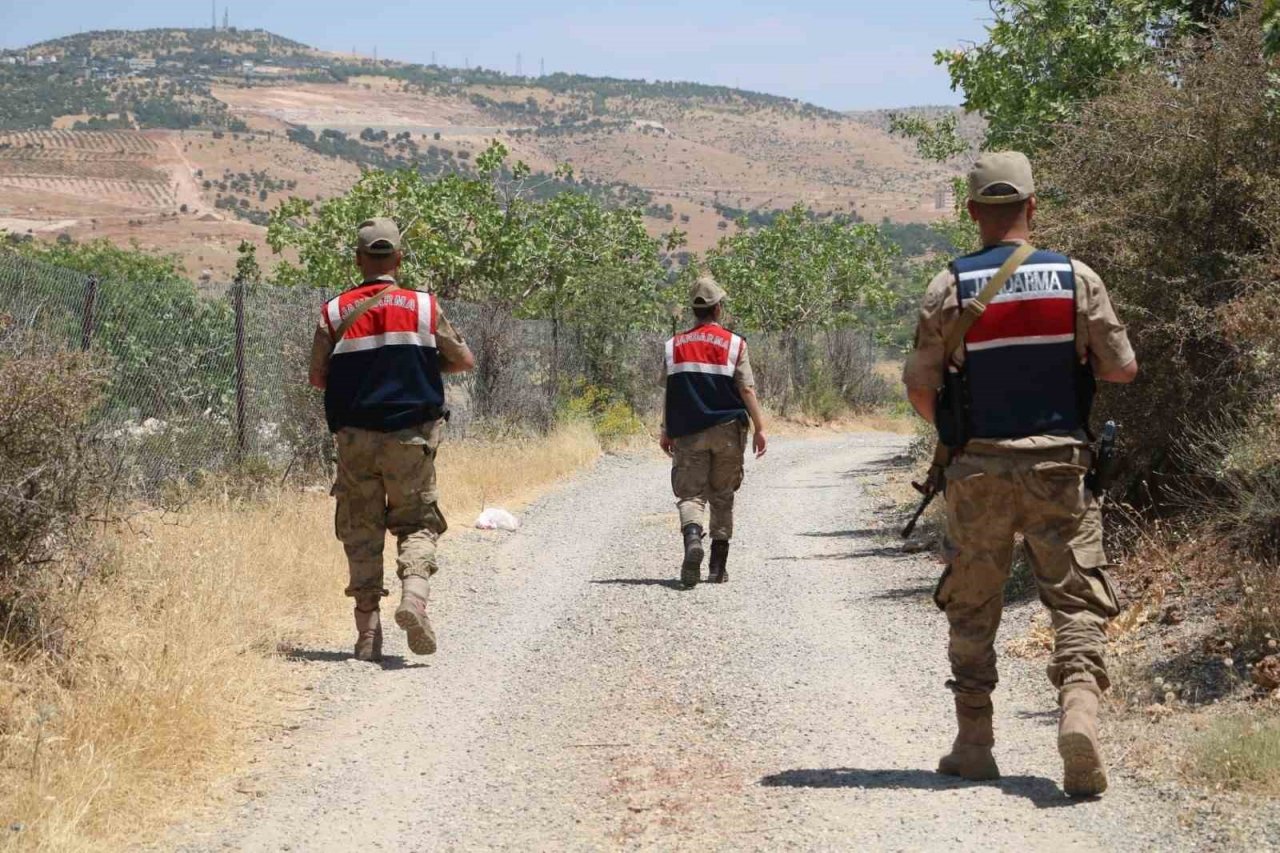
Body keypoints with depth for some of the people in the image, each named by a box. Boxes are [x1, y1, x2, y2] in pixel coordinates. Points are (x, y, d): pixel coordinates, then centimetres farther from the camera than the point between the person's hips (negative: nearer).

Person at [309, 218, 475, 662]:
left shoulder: (335, 312, 1)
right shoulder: (423, 306, 1)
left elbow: (317, 377, 3)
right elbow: (464, 360, 9)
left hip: (355, 438, 1)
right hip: (411, 437, -1)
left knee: (361, 532, 8)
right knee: (417, 522, 10)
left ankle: (368, 632, 3)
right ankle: (414, 592, -17)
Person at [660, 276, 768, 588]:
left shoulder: (675, 345, 3)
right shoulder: (734, 344, -3)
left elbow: (670, 392, 6)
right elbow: (747, 390, -7)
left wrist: (667, 431, 15)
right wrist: (760, 428, -2)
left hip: (689, 433, 1)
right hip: (727, 431, 0)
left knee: (690, 494, 0)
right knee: (722, 498, 10)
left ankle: (693, 538, -30)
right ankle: (718, 566, 12)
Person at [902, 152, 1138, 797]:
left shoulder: (950, 288, -4)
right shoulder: (1077, 279, -3)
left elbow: (920, 387, -3)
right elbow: (1122, 368, 0)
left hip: (977, 471, 1)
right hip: (1057, 464, 0)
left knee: (972, 608, 13)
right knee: (1076, 598, 3)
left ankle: (974, 744, 16)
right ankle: (1079, 705, -21)